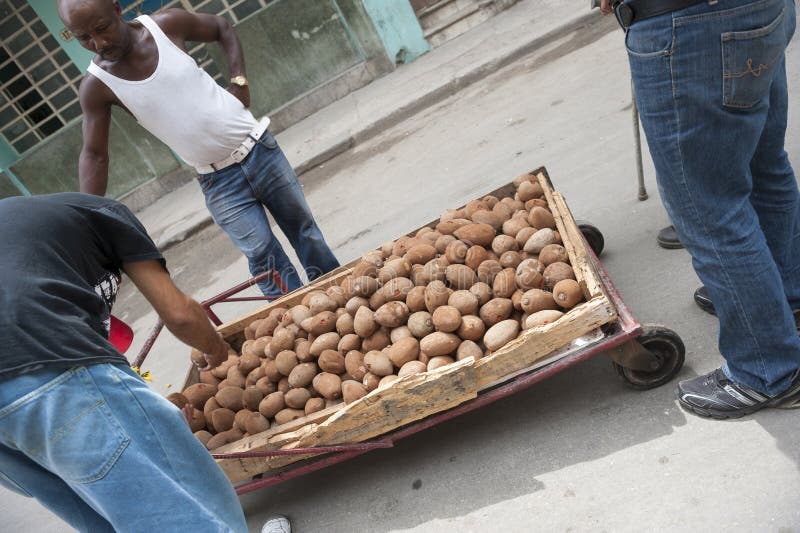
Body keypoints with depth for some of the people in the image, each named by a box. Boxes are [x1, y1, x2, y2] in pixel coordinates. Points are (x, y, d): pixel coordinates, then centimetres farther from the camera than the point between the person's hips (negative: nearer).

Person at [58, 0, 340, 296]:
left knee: (304, 228, 12)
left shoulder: (166, 25, -10)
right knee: (262, 255, -5)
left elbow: (223, 29, 8)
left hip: (259, 149, 1)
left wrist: (239, 81, -4)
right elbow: (94, 155, -4)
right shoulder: (96, 86, -11)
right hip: (218, 182, -1)